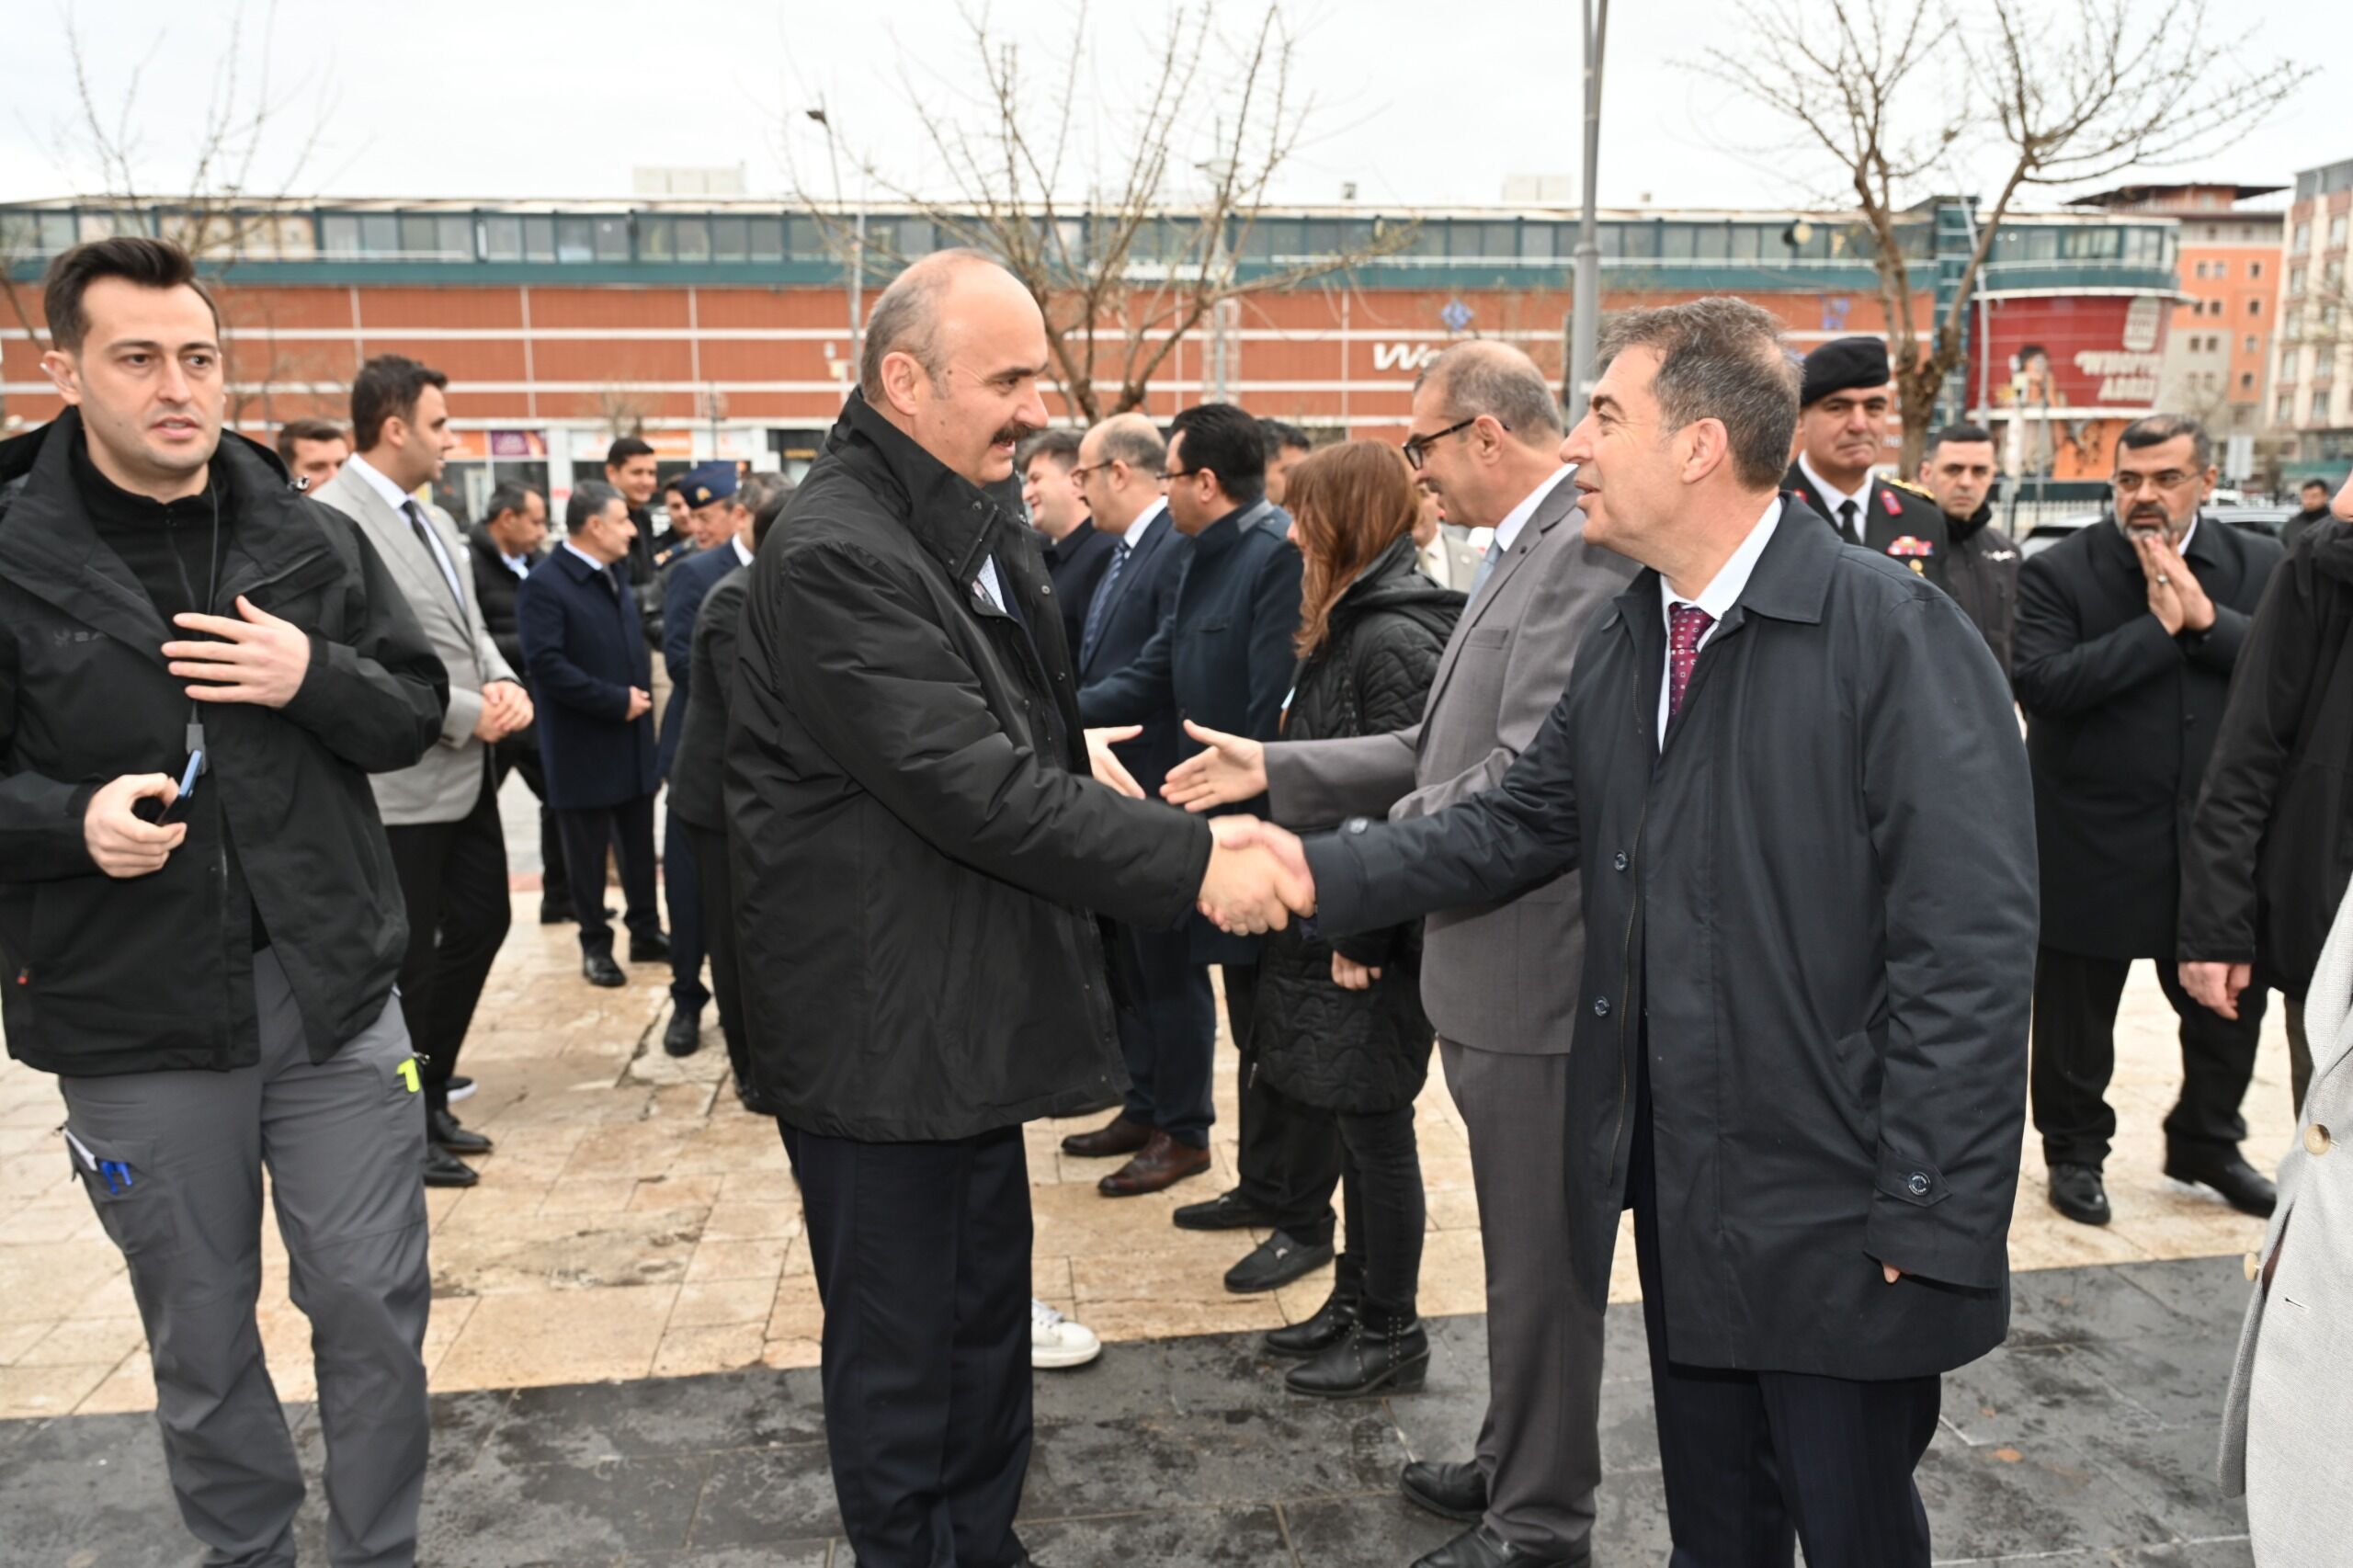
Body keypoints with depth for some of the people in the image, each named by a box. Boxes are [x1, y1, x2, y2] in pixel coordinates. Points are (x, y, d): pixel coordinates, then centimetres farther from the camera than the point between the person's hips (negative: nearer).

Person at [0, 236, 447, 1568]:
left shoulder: (312, 539, 3)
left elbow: (418, 712, 6)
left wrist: (313, 679, -13)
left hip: (333, 998, 2)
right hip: (133, 1023, -1)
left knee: (373, 1305, 9)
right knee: (202, 1337, 15)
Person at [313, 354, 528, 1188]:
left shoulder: (433, 519, 13)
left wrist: (505, 683, -5)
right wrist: (469, 713, -17)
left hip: (467, 770, 9)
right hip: (402, 778, -9)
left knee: (481, 925, 18)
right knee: (409, 961, 4)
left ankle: (430, 1099, 34)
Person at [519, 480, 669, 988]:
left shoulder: (614, 576, 12)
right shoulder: (545, 583, -15)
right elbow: (546, 664, -23)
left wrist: (641, 695, 4)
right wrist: (616, 701, -20)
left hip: (632, 737, 7)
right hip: (584, 746, -7)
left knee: (640, 844, 14)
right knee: (588, 852, 6)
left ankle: (646, 931, 26)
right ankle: (595, 944, 18)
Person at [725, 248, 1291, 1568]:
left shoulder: (988, 518, 9)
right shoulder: (834, 556, -22)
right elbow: (977, 791, -28)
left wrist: (1070, 746, 4)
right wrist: (1191, 861, -26)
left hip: (974, 1005, 9)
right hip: (880, 1026, -9)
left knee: (989, 1321, 22)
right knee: (900, 1349, 8)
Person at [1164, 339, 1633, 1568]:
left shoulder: (1584, 545, -19)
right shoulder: (1527, 549, 13)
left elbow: (1528, 773, -26)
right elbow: (1437, 749, 13)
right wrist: (1276, 772, 8)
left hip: (1532, 962, -10)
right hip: (1487, 955, 10)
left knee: (1538, 1252, 6)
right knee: (1521, 1242, 22)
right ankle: (1515, 1467, 40)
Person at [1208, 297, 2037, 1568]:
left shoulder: (1895, 635, -18)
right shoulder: (1625, 641, 6)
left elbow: (1969, 949, -20)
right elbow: (1516, 825, 6)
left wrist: (1926, 1219, -20)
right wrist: (1322, 871, -8)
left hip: (1839, 1224, -6)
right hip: (1678, 1200, 7)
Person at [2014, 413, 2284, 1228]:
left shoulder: (2258, 566, 4)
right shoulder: (2059, 572, -9)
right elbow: (2041, 682, -22)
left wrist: (2206, 618, -19)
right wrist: (2158, 626, -21)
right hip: (2092, 844, -3)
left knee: (2230, 1001, 15)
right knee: (2076, 1012, 9)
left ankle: (2206, 1140, 37)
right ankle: (2075, 1150, 30)